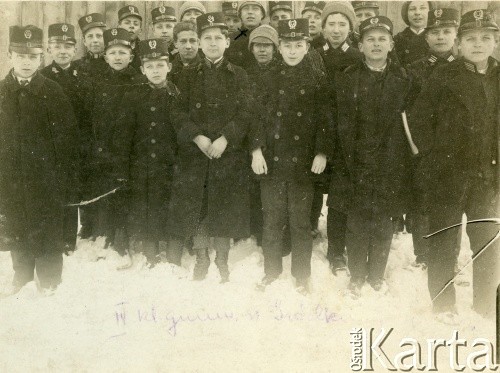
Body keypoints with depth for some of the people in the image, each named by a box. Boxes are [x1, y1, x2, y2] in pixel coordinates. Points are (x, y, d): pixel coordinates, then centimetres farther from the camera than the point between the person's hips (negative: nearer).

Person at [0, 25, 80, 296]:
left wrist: (68, 180, -10)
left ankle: (49, 278, 23)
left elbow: (68, 138, -7)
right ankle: (22, 275, 32)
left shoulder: (53, 92, -6)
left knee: (47, 230, 5)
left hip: (46, 176, -3)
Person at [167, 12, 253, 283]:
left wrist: (225, 138, -16)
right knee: (195, 208, 2)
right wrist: (197, 137, -13)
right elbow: (179, 112, 3)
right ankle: (201, 259, 17)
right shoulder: (188, 77, 11)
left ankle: (222, 261, 15)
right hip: (194, 153, 1)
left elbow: (246, 113, -2)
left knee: (225, 208, 0)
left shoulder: (239, 76, 7)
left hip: (229, 153, -1)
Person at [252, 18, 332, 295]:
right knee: (272, 220, 8)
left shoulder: (317, 79, 2)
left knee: (300, 222, 5)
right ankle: (271, 270, 22)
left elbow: (324, 119, 2)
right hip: (272, 160, 2)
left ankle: (302, 275, 17)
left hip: (303, 162, -1)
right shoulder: (270, 78, 6)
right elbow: (259, 116, 4)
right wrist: (257, 149, -6)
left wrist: (321, 153, -6)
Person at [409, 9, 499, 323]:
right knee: (445, 240, 5)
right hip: (448, 173, -4)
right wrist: (434, 157, -6)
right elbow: (419, 120, -4)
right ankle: (443, 303, 18)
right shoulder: (444, 77, -5)